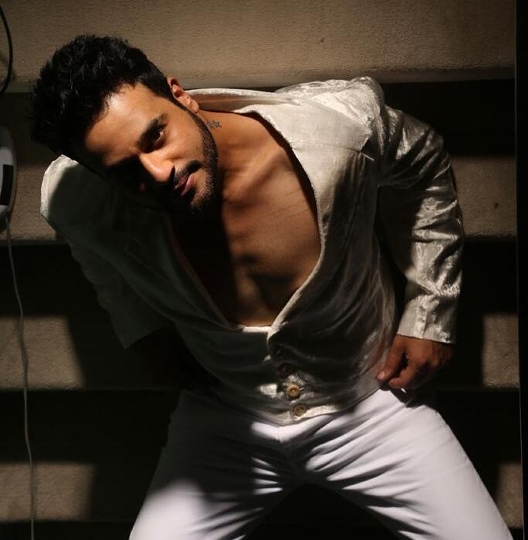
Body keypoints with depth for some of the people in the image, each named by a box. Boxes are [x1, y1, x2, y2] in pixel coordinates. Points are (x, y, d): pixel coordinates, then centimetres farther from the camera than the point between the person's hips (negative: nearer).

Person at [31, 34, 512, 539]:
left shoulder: (343, 122, -27)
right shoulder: (77, 203, -22)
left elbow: (424, 166, -3)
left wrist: (428, 314, -3)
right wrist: (143, 327, 2)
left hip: (369, 399, 0)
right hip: (224, 421, 1)